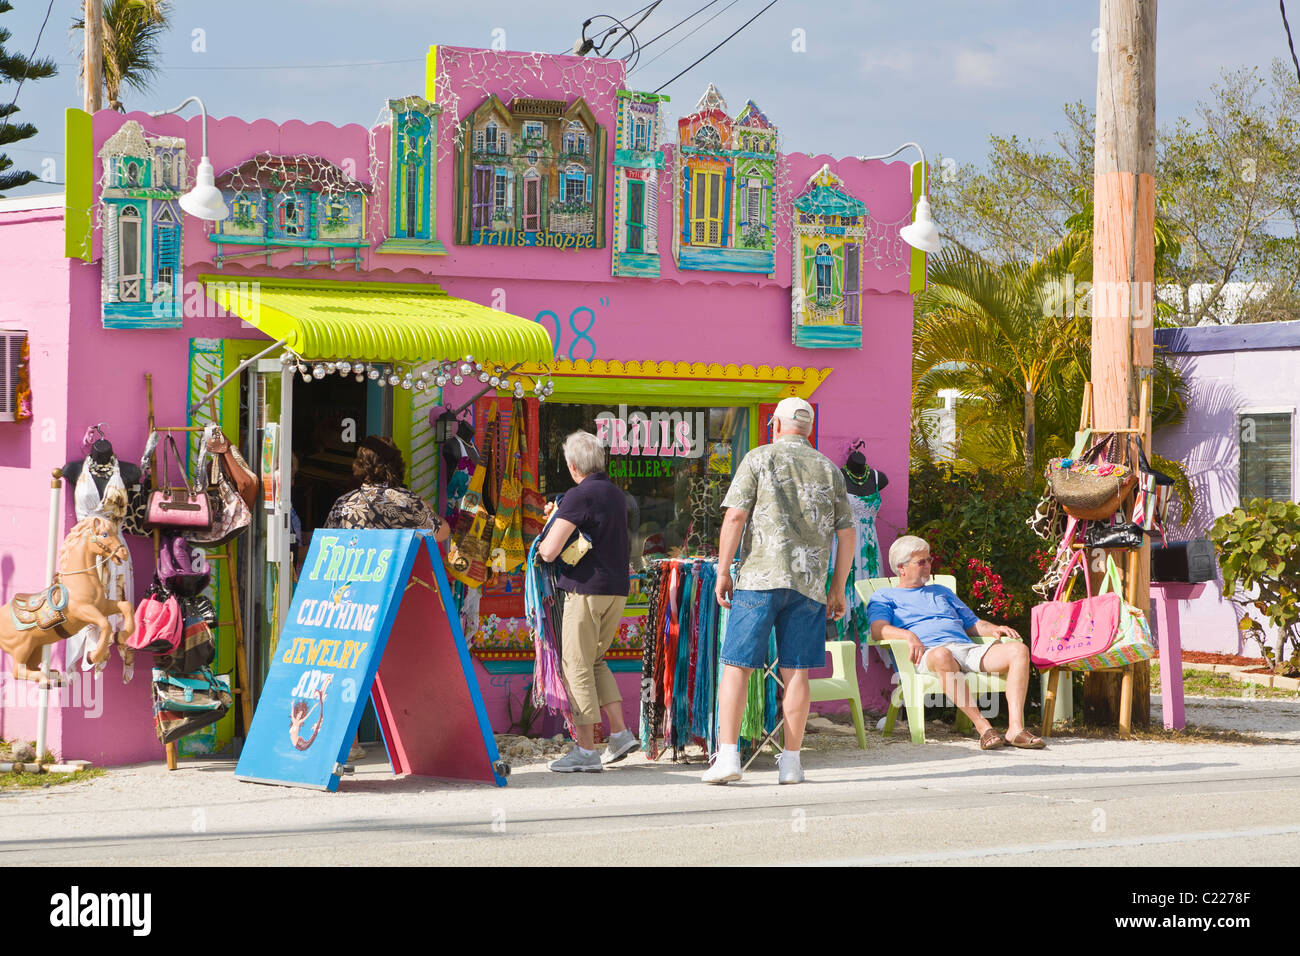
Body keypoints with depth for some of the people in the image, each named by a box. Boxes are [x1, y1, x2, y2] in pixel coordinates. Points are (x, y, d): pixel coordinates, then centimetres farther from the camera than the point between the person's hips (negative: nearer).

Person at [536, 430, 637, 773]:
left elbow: (550, 551, -18)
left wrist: (542, 543, 4)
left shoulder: (579, 497, -13)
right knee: (595, 661, 21)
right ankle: (620, 734, 13)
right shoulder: (616, 494, 13)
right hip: (617, 590, 8)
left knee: (577, 667, -2)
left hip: (586, 589, -8)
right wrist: (560, 516, 23)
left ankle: (586, 751, -3)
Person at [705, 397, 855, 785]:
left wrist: (723, 571, -1)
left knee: (736, 665, -1)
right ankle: (790, 762, 3)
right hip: (810, 584, 3)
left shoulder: (759, 459, 2)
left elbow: (735, 517, -6)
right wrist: (838, 588, 18)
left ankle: (727, 756, -9)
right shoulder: (829, 470, 12)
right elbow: (847, 534, 11)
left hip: (760, 577, -3)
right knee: (796, 672, 5)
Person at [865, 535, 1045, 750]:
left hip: (967, 648, 5)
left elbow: (972, 624, 35)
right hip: (928, 652, -5)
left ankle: (1015, 729, -33)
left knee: (1018, 650, -21)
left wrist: (994, 629, 13)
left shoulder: (941, 592, 37)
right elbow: (879, 629, -1)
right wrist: (907, 635, -21)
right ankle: (983, 727, -45)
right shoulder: (884, 597, 19)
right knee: (942, 656, -44)